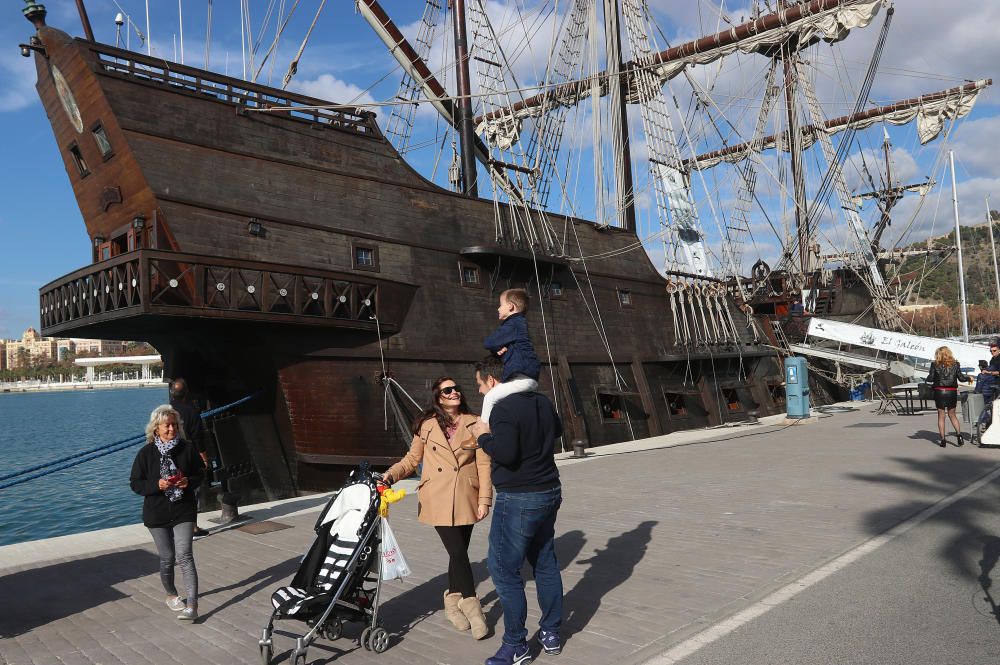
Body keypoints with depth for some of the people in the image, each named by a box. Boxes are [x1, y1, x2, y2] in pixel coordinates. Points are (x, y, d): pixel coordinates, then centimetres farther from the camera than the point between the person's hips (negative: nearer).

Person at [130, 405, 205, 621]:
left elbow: (200, 473, 7)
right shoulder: (146, 452, -5)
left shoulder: (187, 448, -3)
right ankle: (171, 595, 36)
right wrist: (157, 485, -20)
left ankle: (192, 606, -13)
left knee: (184, 556, -11)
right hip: (157, 513, 1)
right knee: (167, 557, 11)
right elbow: (135, 483, -2)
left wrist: (189, 482, -14)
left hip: (184, 511, -1)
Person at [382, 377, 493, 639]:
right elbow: (412, 459, 9)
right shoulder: (426, 425, 2)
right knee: (458, 552, -8)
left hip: (466, 498, 2)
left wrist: (484, 499, -4)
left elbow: (483, 464, 1)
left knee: (459, 551, 8)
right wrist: (392, 474, -8)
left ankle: (452, 601, 29)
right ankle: (472, 607, 6)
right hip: (438, 498, -1)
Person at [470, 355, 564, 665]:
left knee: (504, 569, 1)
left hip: (518, 500, -9)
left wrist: (483, 436, -11)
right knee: (545, 563, 18)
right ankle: (551, 633, 29)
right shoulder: (542, 402, 8)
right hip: (549, 492, 9)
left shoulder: (504, 408, -18)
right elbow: (557, 429, 27)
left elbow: (505, 453, -28)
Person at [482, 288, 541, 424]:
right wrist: (500, 348, 0)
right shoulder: (519, 323, 23)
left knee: (490, 398, -13)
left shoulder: (512, 324, -9)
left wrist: (497, 347, 12)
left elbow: (488, 343, -8)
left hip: (522, 378, -11)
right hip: (529, 377, 11)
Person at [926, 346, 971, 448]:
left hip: (939, 392, -2)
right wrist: (969, 378, 23)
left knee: (941, 416, 6)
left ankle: (943, 440, 6)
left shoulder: (935, 365, -6)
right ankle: (959, 434, 1)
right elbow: (961, 377, 2)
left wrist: (927, 378, 13)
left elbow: (930, 379, -10)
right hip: (952, 393, 2)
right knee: (952, 415, 17)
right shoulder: (955, 364, 0)